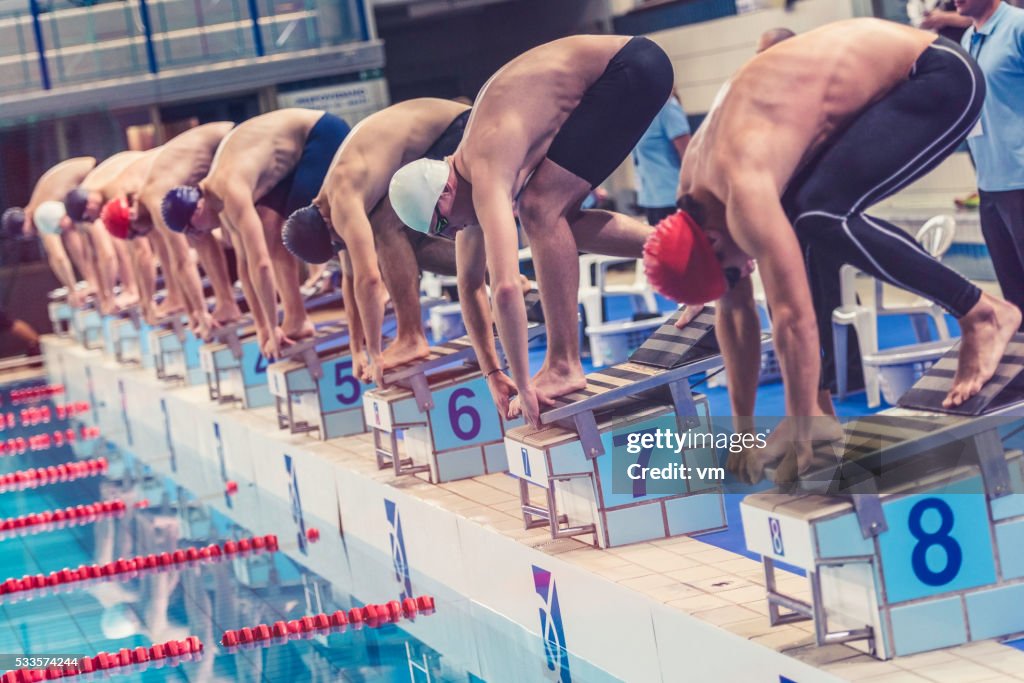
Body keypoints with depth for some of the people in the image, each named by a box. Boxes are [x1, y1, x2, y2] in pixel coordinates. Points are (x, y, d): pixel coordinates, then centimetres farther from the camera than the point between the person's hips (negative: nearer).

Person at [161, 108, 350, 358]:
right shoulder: (220, 197, 1)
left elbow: (260, 263, -31)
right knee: (267, 226, 1)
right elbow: (245, 262, 6)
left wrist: (272, 330, -25)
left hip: (325, 135, -8)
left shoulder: (232, 193, -28)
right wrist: (263, 328, 6)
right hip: (300, 144, 8)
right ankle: (296, 318, 1)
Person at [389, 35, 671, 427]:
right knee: (556, 220, 13)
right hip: (617, 68, 9)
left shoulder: (485, 180, -24)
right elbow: (470, 285, 14)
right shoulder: (469, 183, 5)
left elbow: (506, 287, -33)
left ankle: (564, 367, -12)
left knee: (541, 210, -16)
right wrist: (493, 374, 15)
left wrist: (524, 386, -27)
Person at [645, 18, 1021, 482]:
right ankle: (820, 408, 4)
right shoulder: (694, 191, 0)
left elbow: (793, 317, -27)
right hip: (889, 80, 9)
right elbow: (734, 311, 8)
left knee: (825, 216, -23)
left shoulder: (742, 189, -28)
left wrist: (799, 434, -20)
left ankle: (983, 313, -11)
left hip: (941, 77, -9)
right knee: (795, 224, 0)